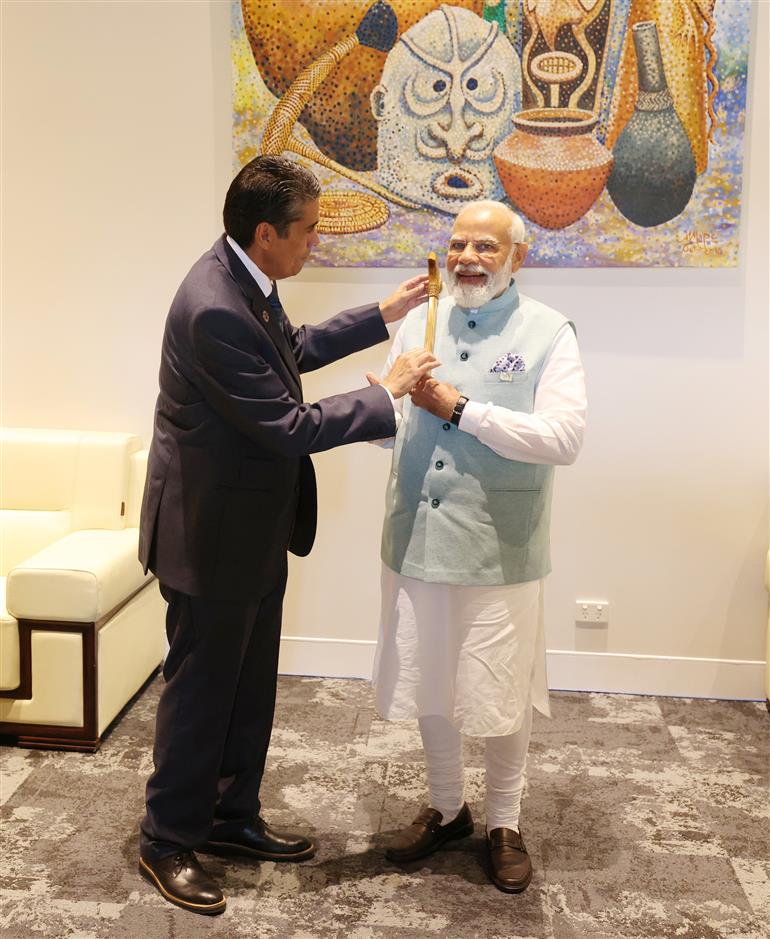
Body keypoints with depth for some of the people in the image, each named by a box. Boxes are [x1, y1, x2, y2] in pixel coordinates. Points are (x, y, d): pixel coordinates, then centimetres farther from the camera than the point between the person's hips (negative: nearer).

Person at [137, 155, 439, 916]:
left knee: (249, 682, 19)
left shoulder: (245, 280, 2)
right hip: (213, 530, -9)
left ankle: (232, 817, 36)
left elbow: (293, 349, 20)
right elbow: (290, 426, -25)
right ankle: (168, 840, 25)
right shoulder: (213, 308, -28)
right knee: (200, 686, 6)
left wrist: (385, 313, 17)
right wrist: (388, 394, -15)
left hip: (253, 524, 9)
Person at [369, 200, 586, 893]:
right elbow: (394, 428, 11)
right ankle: (446, 809, 39)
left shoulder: (547, 333, -6)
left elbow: (564, 437, -18)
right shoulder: (419, 324, 8)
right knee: (427, 686, 16)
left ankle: (505, 824, 33)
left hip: (499, 551, -4)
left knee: (501, 698, 10)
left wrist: (461, 409, -19)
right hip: (417, 541, 4)